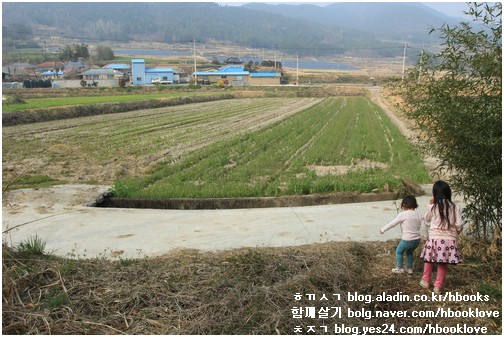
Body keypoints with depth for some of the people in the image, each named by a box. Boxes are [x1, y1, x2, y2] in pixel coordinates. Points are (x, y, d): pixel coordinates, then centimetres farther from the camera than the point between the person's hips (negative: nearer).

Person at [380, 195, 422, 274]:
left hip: (407, 240, -5)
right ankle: (409, 268, 33)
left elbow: (392, 223, -2)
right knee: (409, 252, 30)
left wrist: (383, 229, 10)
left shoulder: (402, 214, -11)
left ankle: (399, 268, 25)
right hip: (417, 240, 5)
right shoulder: (418, 215, 2)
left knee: (399, 252, 20)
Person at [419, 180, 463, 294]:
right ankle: (438, 286, 19)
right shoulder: (456, 208, -1)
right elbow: (459, 225, -3)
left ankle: (426, 281, 29)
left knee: (429, 260, 19)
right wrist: (454, 233, 17)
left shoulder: (433, 207, -4)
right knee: (443, 264, 12)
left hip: (435, 238, -1)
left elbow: (427, 219, 15)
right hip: (449, 240, 1)